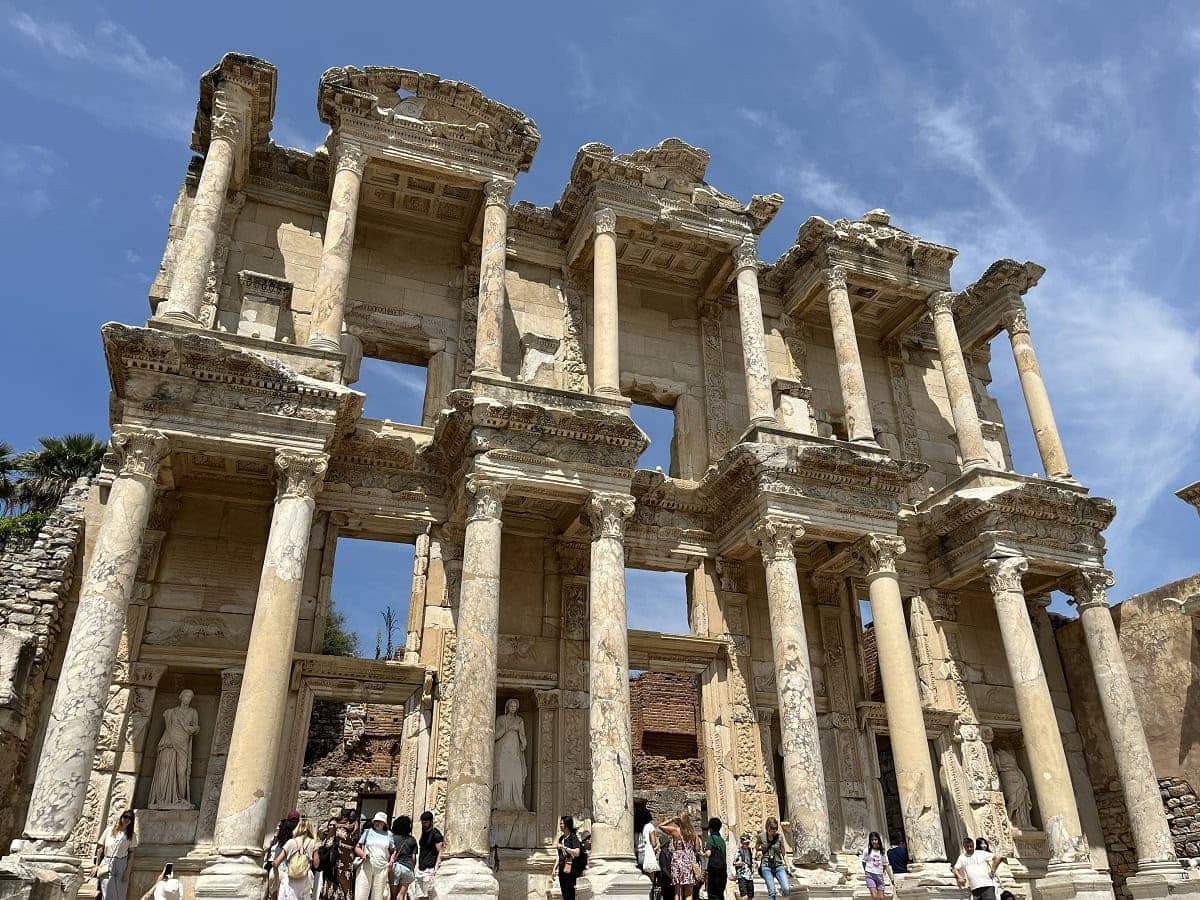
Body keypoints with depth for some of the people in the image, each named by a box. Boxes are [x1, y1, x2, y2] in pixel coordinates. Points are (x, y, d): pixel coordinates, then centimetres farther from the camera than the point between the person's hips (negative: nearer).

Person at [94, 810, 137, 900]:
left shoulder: (131, 835, 7)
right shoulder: (109, 830, 6)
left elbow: (131, 854, 4)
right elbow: (100, 849, 8)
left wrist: (127, 872, -4)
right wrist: (97, 866, 4)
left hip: (121, 866, 1)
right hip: (107, 866, -1)